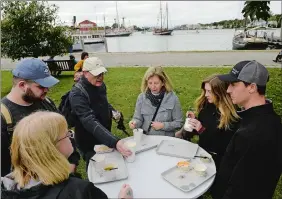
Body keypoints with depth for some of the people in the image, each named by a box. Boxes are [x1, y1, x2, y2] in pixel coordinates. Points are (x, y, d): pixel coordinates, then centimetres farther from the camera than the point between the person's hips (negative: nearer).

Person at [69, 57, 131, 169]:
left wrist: (112, 111, -5)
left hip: (105, 138, 7)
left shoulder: (101, 85, -5)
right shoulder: (77, 94, -29)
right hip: (89, 144, -7)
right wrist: (115, 142, -51)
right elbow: (90, 122, -41)